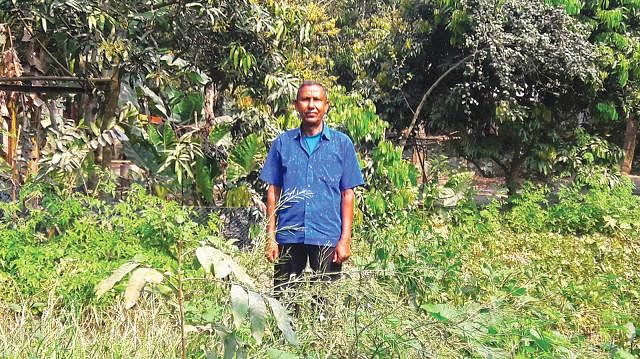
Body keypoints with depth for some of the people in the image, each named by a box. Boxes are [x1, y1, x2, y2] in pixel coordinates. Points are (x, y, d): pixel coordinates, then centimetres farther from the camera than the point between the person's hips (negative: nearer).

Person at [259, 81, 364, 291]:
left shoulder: (342, 143, 5)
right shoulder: (282, 143, 7)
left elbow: (347, 194, 4)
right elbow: (273, 192, 8)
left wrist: (345, 239, -3)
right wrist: (271, 237, 3)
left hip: (328, 239, -1)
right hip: (288, 236, 1)